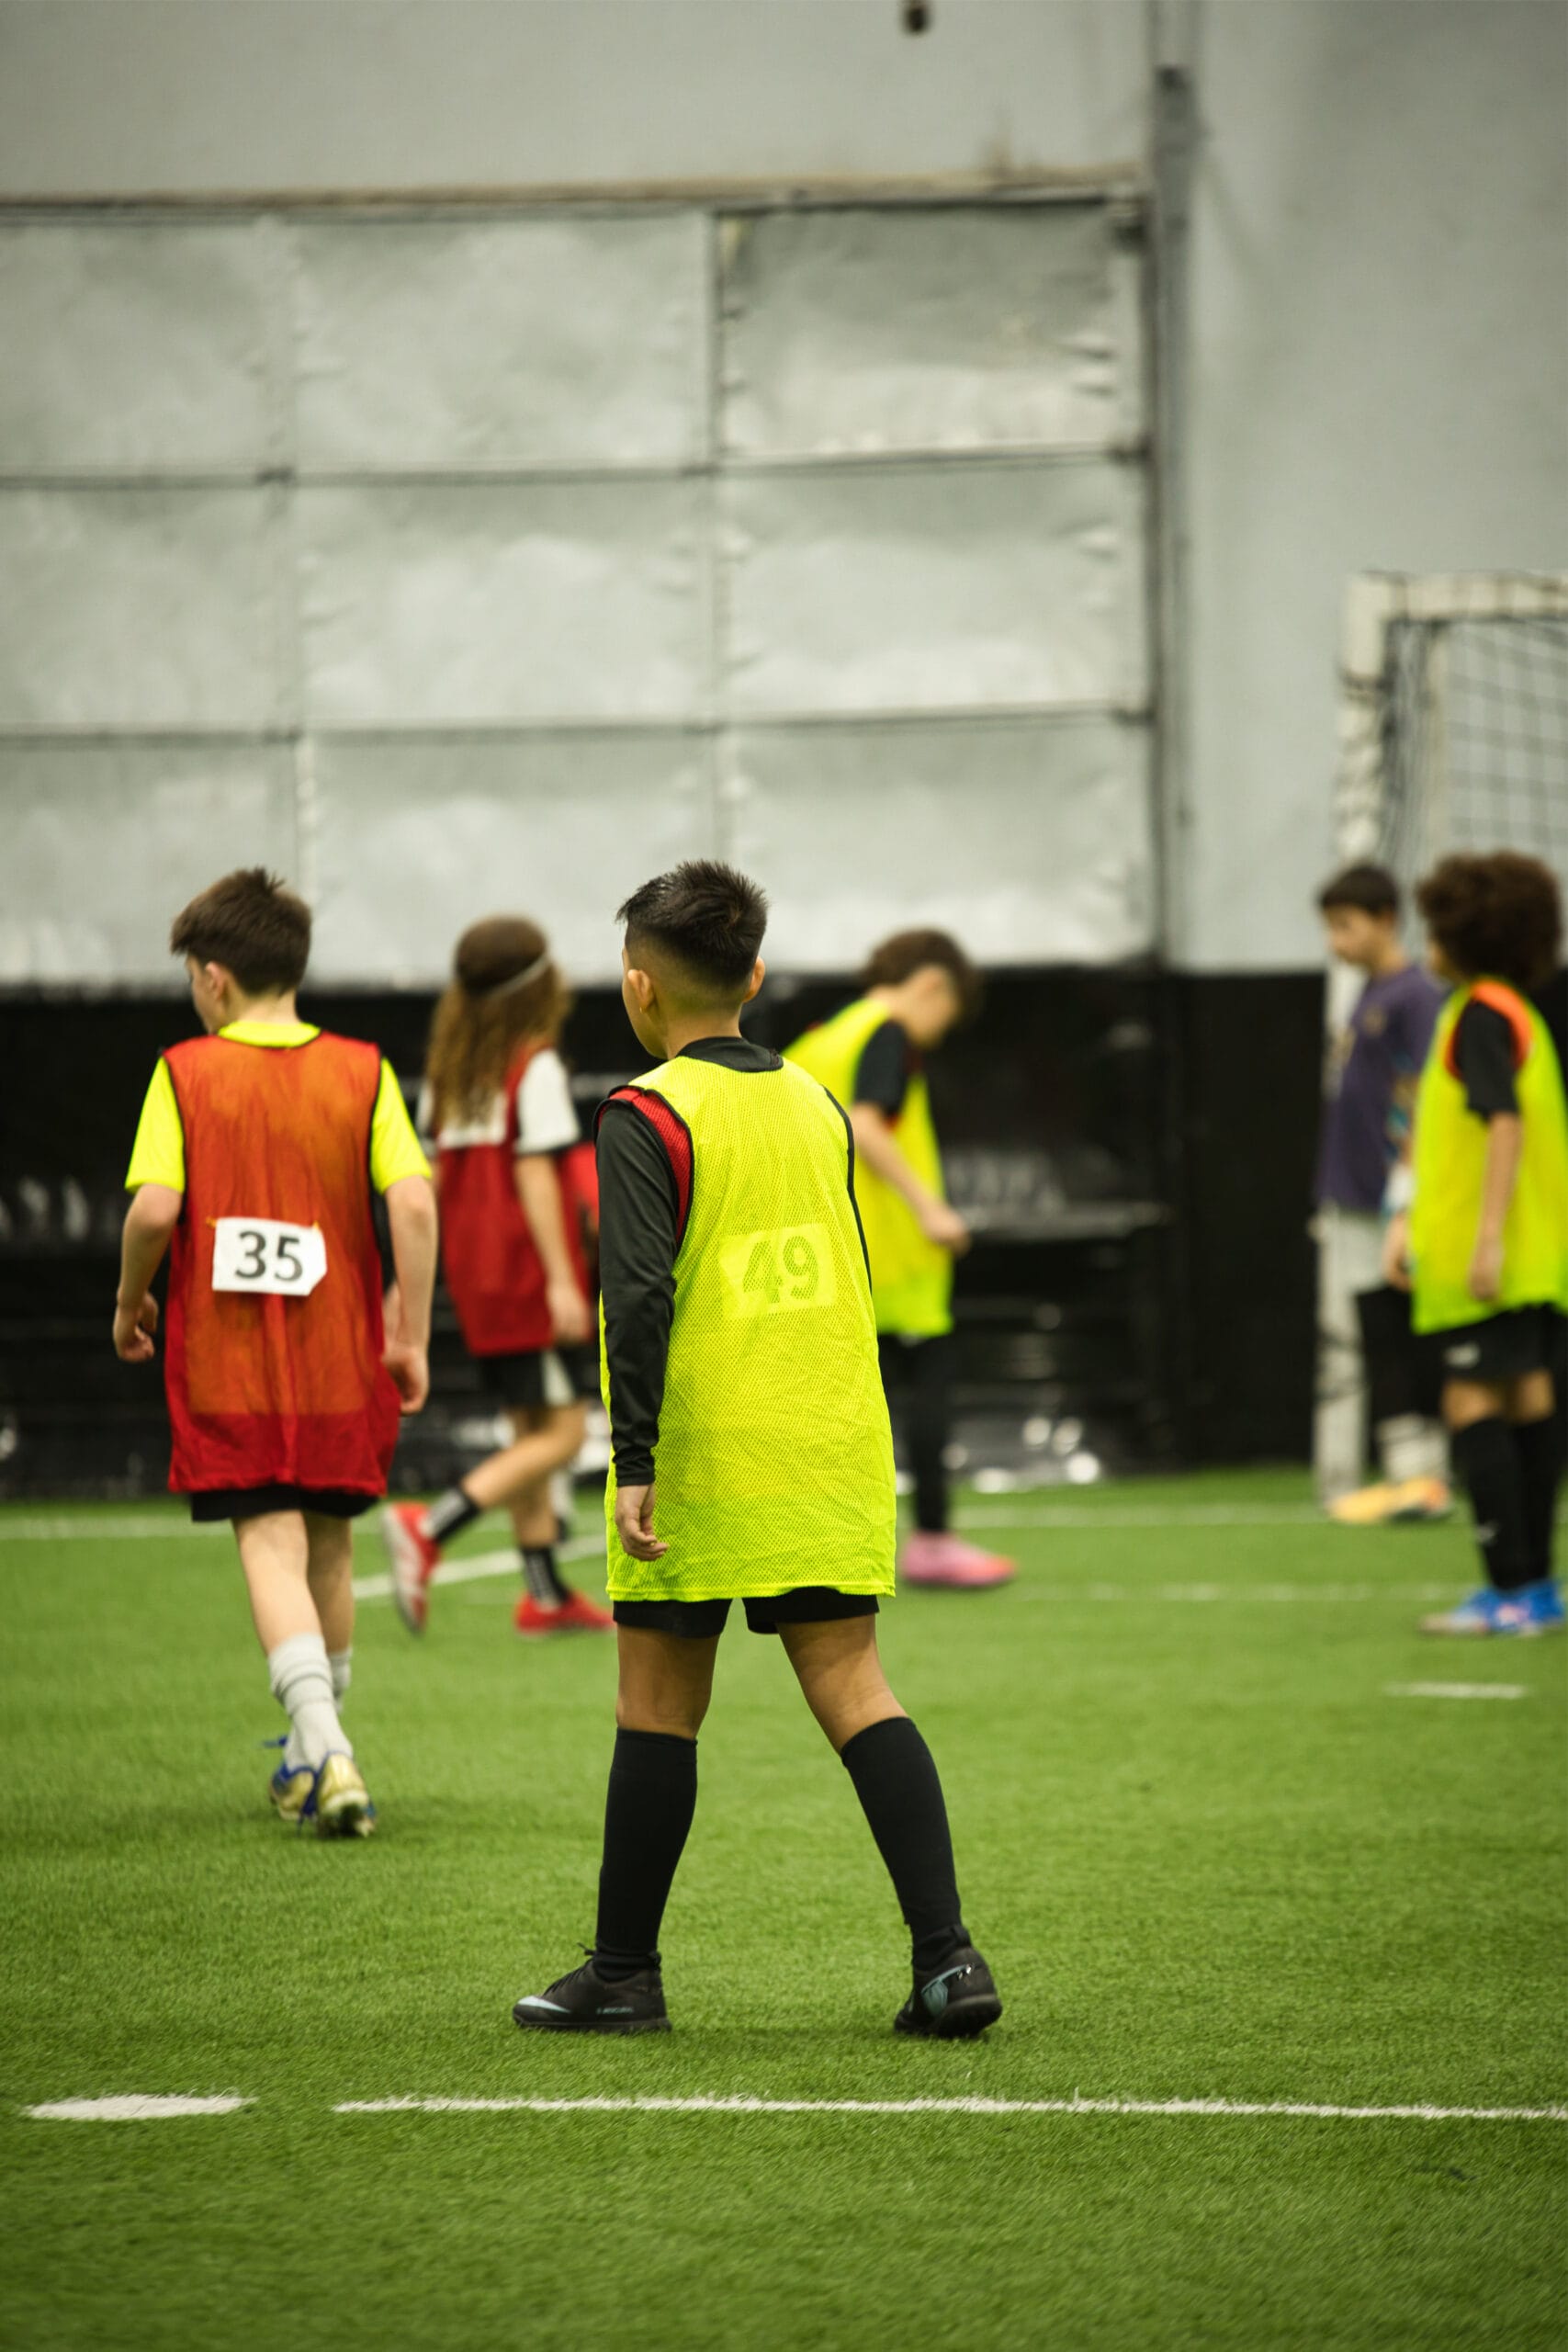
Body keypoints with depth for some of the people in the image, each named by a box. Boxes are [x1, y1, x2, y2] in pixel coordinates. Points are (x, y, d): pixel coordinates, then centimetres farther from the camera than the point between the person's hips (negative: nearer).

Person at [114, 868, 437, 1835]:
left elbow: (154, 1208, -13)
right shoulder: (362, 1070, 1)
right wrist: (411, 1338, -2)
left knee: (271, 1547, -6)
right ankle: (314, 1756, 30)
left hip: (226, 1357, -3)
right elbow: (413, 1202, -10)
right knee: (329, 1546, 17)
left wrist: (132, 1303, 5)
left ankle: (327, 1750, -26)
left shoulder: (187, 1072, -4)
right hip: (340, 1355, 3)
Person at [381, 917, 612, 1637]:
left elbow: (431, 1176, 10)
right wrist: (561, 1278, -18)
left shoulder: (448, 1071, 10)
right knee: (560, 1432, -6)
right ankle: (428, 1529, -21)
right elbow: (535, 1174, -16)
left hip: (475, 1274, 8)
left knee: (529, 1429, 14)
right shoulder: (536, 1067, -11)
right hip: (529, 1274, -8)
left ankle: (546, 1593, 15)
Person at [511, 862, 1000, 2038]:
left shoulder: (649, 1116, -9)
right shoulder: (816, 1105, 12)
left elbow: (641, 1295, -19)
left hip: (704, 1455, -5)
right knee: (851, 1684, 2)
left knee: (659, 1702, 5)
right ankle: (947, 1955, -10)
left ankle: (625, 1972, 14)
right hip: (832, 1447, 5)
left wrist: (633, 1462, -20)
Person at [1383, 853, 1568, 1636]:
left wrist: (1487, 1236, -26)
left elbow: (1505, 1123, -22)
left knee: (1474, 1403, -9)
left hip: (1491, 1262, -10)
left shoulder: (1481, 1014, -11)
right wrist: (1416, 1221, 26)